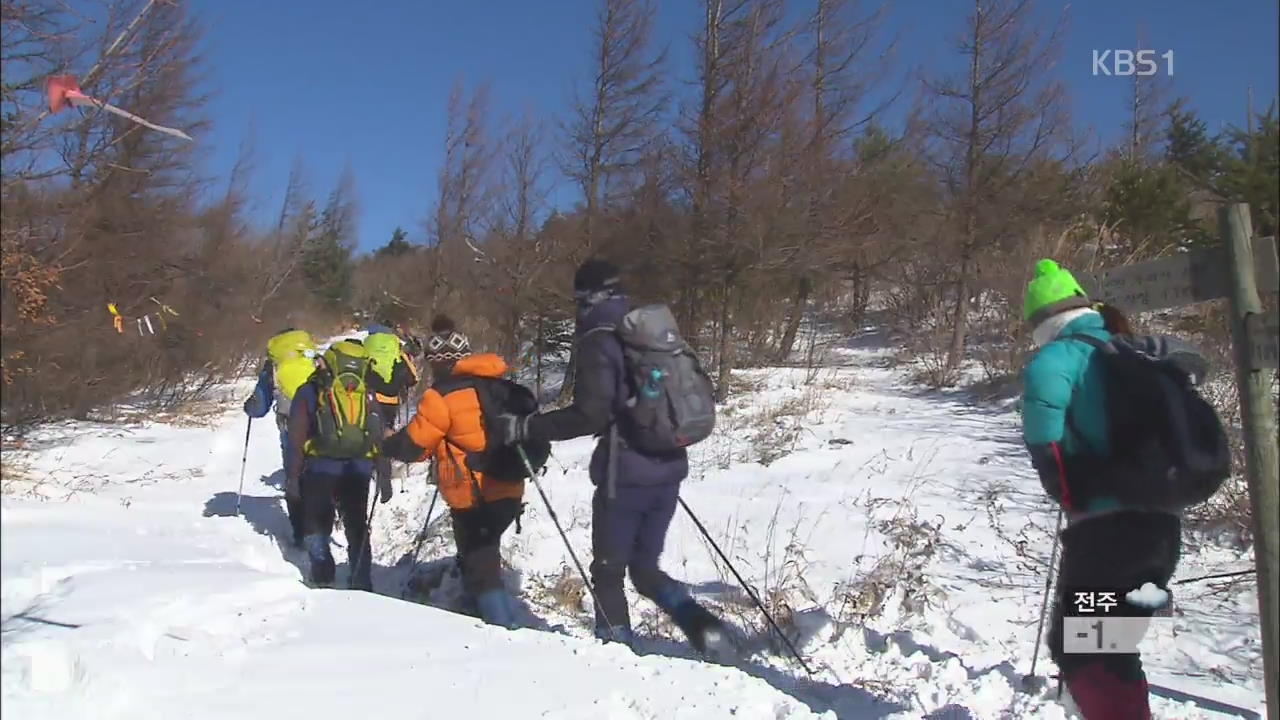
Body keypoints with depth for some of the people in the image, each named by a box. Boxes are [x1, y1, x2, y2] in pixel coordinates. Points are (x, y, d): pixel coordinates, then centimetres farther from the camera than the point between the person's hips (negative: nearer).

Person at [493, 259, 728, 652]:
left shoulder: (599, 341, -11)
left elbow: (589, 415, -20)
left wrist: (526, 427, -12)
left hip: (625, 475, -7)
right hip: (669, 469, 7)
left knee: (608, 571, 11)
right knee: (645, 567, 18)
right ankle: (699, 622, 0)